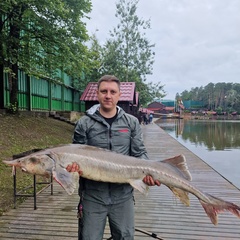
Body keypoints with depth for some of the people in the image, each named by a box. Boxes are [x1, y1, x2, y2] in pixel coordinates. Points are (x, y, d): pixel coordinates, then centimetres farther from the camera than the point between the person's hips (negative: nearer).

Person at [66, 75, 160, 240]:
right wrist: (74, 165, -20)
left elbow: (140, 153, 2)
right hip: (92, 197, -1)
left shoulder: (132, 123, 3)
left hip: (123, 196, 2)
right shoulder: (84, 123, -2)